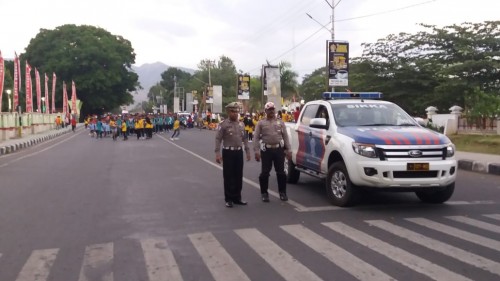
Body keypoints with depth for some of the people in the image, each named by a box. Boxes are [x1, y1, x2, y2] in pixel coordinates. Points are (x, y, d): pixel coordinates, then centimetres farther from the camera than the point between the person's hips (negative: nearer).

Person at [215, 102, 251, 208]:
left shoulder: (241, 124, 10)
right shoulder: (224, 124, -7)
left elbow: (244, 139, 16)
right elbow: (218, 139, -11)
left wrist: (247, 151, 11)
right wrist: (217, 153, -18)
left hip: (239, 152, 5)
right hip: (228, 152, -5)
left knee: (238, 176, 10)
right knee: (228, 176, 1)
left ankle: (237, 198, 21)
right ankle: (229, 199, 10)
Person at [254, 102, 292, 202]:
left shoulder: (280, 122, 11)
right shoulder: (261, 123, 4)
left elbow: (285, 136, 10)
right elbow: (256, 138, -1)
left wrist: (288, 150, 2)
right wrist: (256, 151, -11)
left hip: (279, 149, 2)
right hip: (266, 150, -2)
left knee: (281, 172, 6)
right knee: (265, 172, 1)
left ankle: (282, 192, 18)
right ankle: (264, 193, 13)